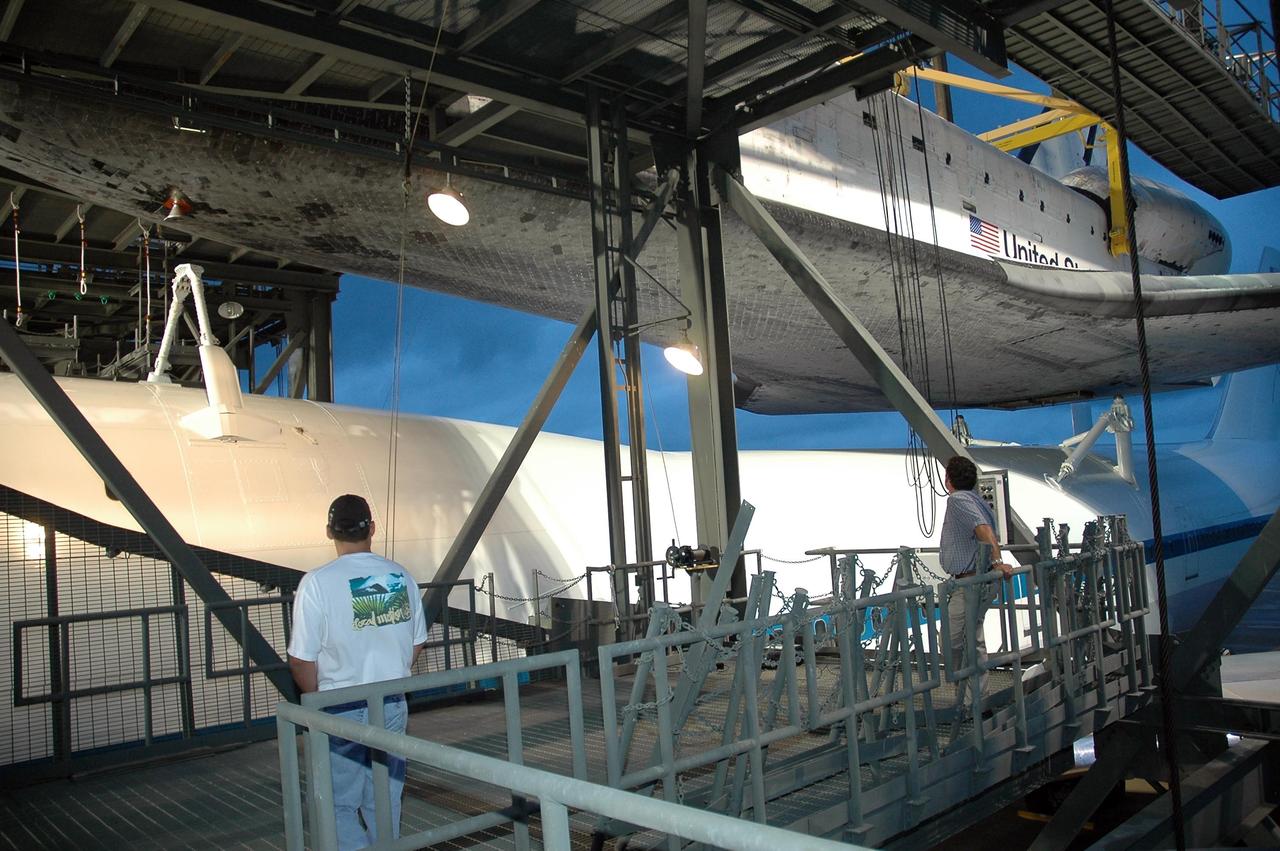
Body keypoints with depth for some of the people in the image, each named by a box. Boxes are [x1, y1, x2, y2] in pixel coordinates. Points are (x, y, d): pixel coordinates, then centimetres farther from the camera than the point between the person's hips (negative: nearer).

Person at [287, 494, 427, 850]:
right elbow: (416, 643, 7)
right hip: (394, 707, 4)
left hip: (342, 712, -4)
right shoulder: (401, 576, -2)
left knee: (341, 804, 9)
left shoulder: (317, 583, -15)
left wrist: (317, 701, 4)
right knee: (385, 801, 17)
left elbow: (302, 661, -13)